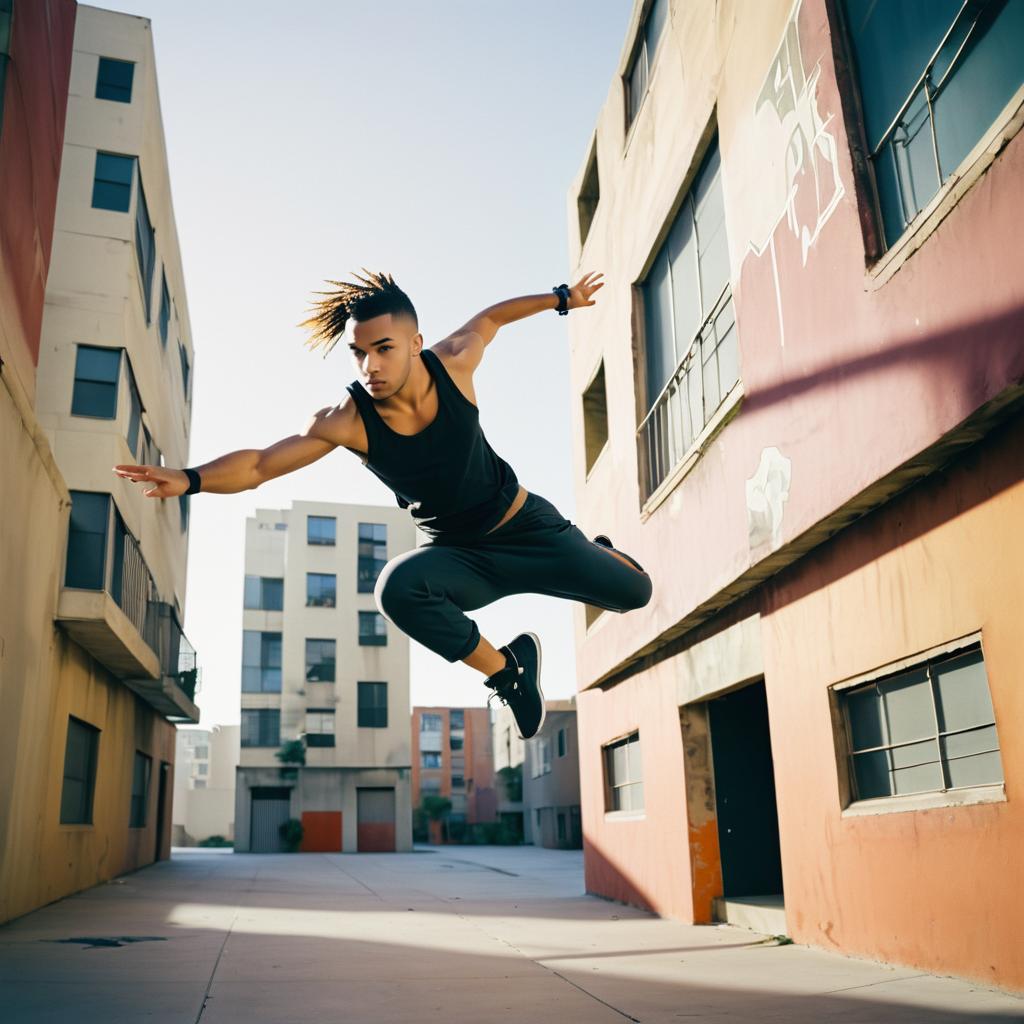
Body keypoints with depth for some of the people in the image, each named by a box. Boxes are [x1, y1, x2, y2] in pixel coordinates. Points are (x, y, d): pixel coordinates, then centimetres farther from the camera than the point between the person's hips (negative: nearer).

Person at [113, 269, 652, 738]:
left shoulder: (452, 363, -19)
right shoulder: (344, 421, -24)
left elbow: (490, 316, 2)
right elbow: (257, 464, -27)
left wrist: (561, 297, 15)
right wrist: (190, 478, -44)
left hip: (527, 526, 2)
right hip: (461, 556, -1)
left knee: (634, 593, 6)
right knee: (398, 587, -35)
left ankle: (599, 550, 47)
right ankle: (506, 670, -11)